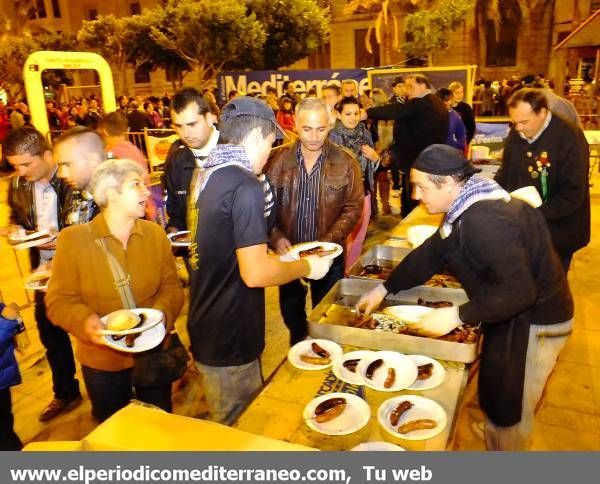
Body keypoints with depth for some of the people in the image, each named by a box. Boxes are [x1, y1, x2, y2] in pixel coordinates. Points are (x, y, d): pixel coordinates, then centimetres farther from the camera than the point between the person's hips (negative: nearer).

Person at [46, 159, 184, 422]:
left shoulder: (155, 233, -5)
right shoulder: (73, 238, -13)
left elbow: (172, 287, -2)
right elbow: (59, 300, -10)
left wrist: (162, 312, -22)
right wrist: (85, 321, -29)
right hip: (102, 360, -2)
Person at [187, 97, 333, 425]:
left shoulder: (207, 174, 5)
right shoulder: (246, 186, -23)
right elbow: (255, 274, -26)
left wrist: (277, 254, 17)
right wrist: (307, 267, -10)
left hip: (206, 329, 9)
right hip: (229, 340, -8)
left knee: (227, 421, 28)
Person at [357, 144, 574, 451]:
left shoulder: (487, 222, -33)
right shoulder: (467, 207, 0)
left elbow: (519, 291, -34)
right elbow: (431, 253, 6)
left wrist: (458, 316, -28)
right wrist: (385, 289, 5)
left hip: (533, 321, -9)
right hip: (513, 311, 9)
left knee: (508, 409, 10)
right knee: (498, 395, 27)